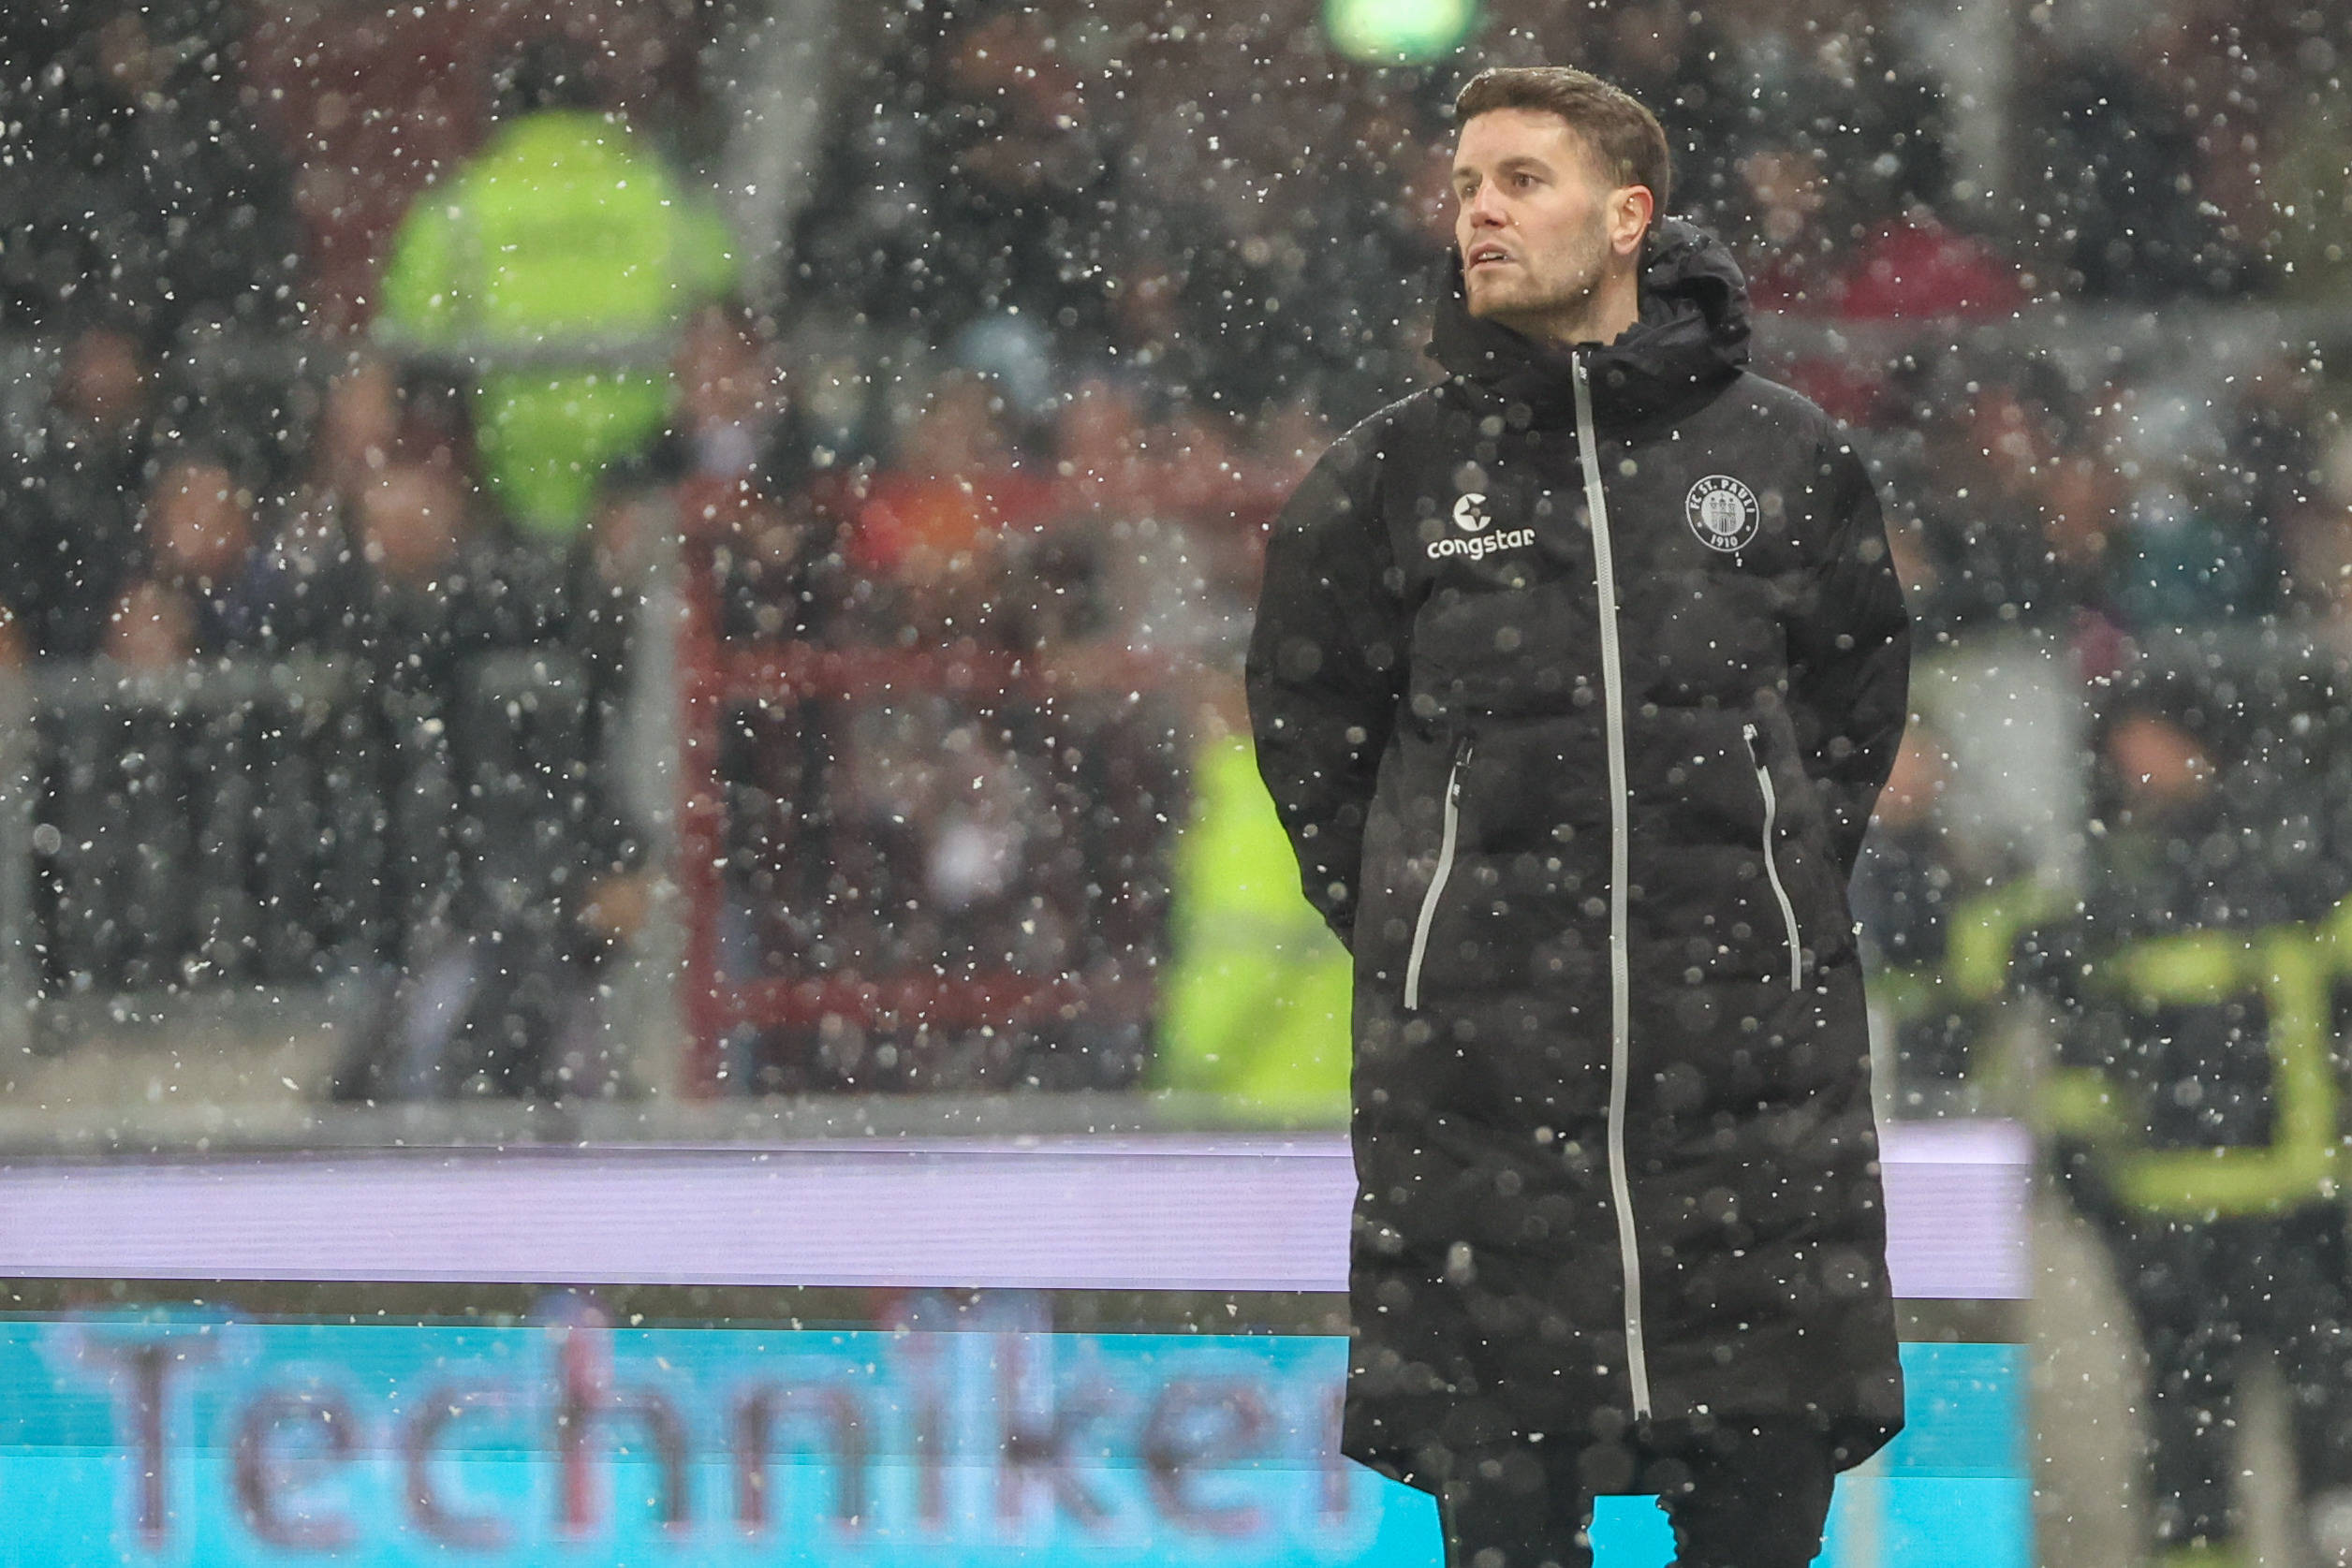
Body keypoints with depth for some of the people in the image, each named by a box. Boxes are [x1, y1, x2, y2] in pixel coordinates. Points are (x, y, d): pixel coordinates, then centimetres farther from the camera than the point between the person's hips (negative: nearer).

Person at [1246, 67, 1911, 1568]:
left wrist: (1777, 893, 13)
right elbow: (1308, 725, 15)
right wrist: (1411, 923, 10)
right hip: (1476, 1068, 0)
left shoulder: (1784, 454, 4)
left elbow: (1859, 689, 18)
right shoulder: (1391, 475, 3)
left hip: (1752, 1044, 0)